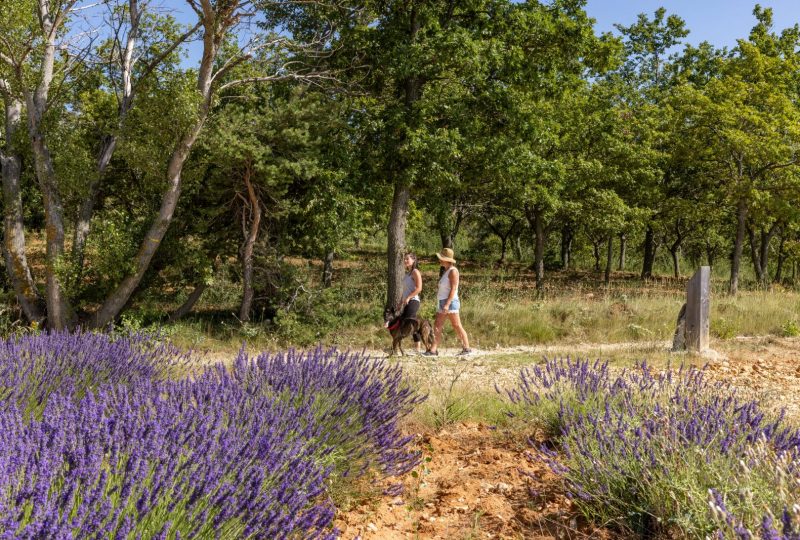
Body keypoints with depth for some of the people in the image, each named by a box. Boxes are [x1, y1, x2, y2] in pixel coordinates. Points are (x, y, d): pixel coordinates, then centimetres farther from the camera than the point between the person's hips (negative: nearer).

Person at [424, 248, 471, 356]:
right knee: (437, 326, 3)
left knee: (457, 326, -6)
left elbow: (453, 289, -17)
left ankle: (467, 348, 1)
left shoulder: (453, 271, -9)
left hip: (450, 302, -10)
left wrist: (447, 304, -22)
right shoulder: (446, 271, 19)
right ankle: (433, 350, 2)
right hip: (443, 302, 10)